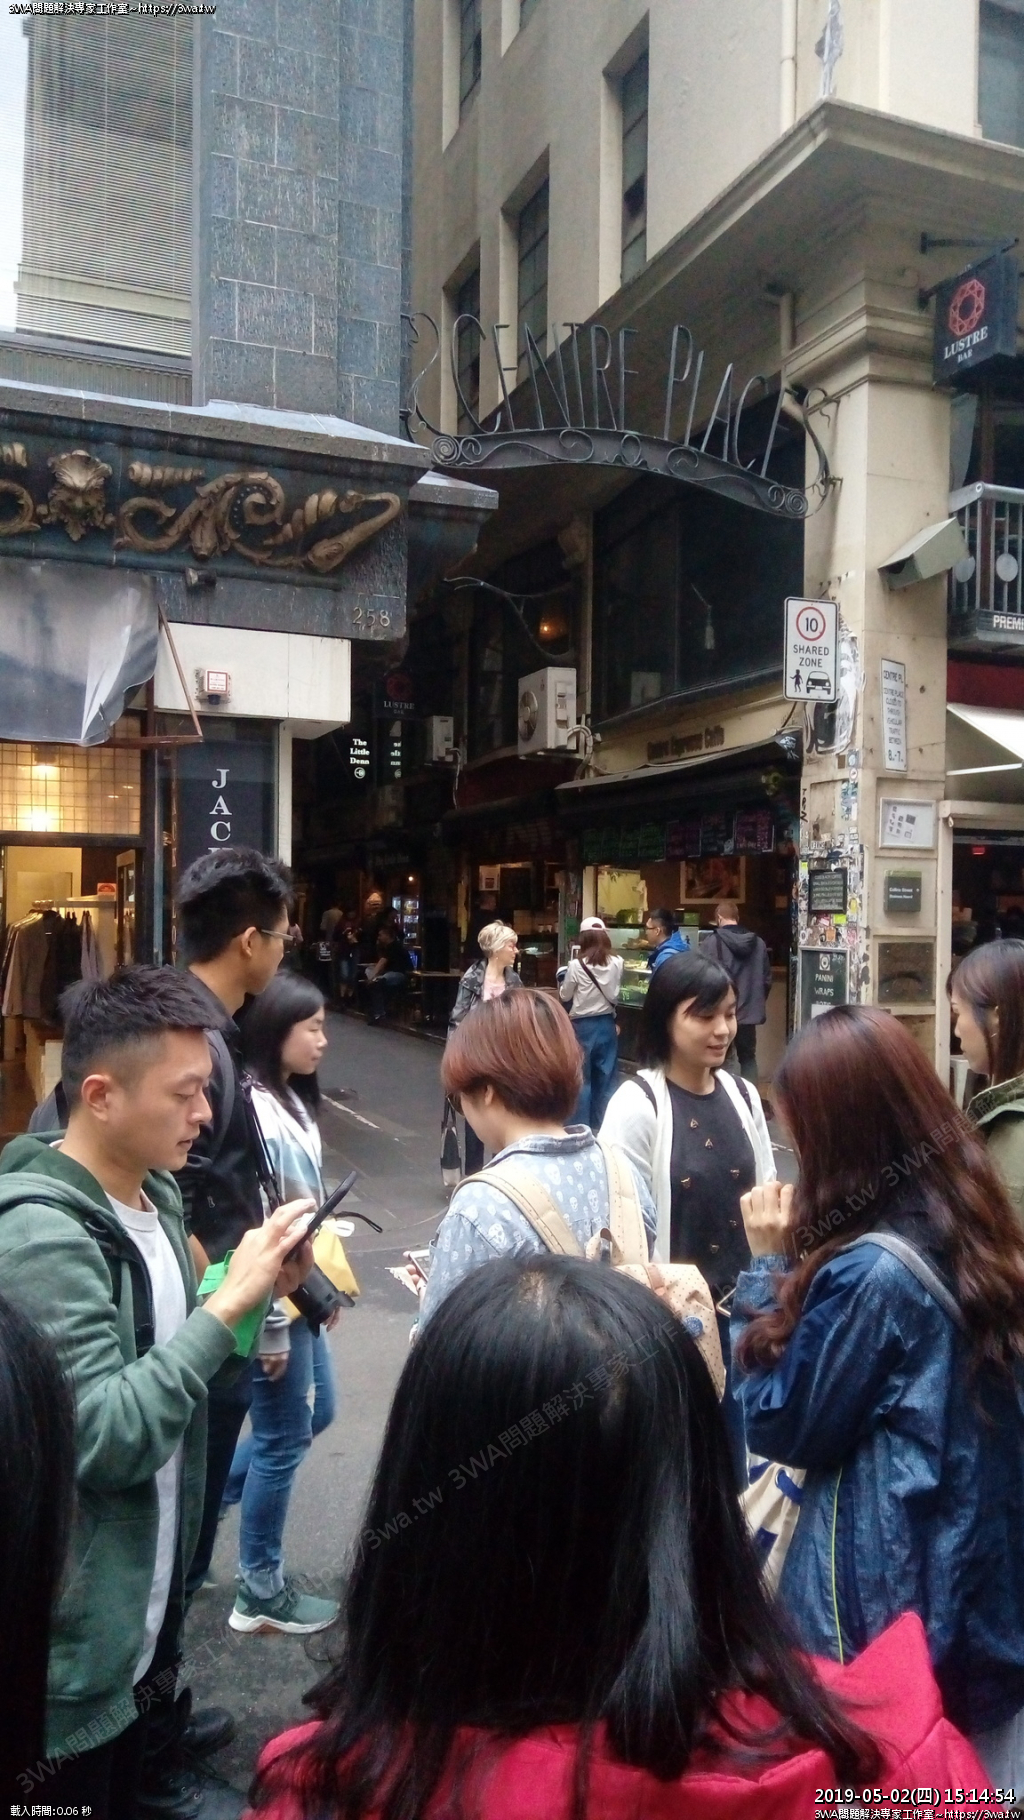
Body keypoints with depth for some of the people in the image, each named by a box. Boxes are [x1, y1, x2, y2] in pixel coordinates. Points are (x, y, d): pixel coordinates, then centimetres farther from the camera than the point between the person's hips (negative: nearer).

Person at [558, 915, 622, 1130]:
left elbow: (565, 996, -3)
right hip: (607, 1024, 3)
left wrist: (563, 980, 15)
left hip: (583, 1026, -3)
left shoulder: (577, 965, -15)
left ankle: (580, 1128, 11)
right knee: (606, 1077, 12)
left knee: (582, 1079, 6)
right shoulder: (617, 963, -6)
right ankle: (603, 1125, 19)